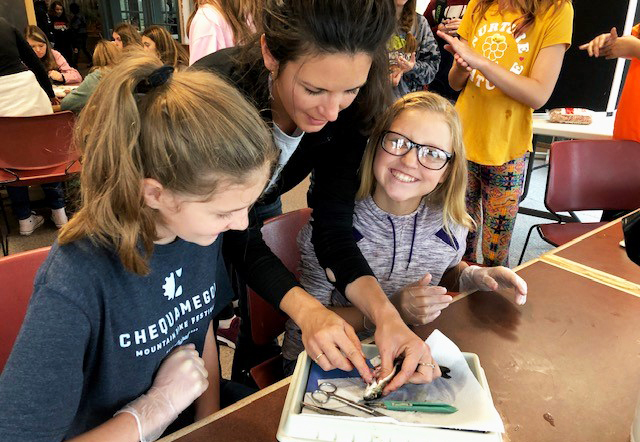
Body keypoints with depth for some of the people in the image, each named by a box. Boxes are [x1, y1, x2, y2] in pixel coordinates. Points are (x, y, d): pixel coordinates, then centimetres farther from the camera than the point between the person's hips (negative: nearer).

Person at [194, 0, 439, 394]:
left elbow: (333, 226, -24)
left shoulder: (348, 109, -24)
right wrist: (306, 309, -45)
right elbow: (237, 235, -32)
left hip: (259, 211, 3)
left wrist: (385, 313, -38)